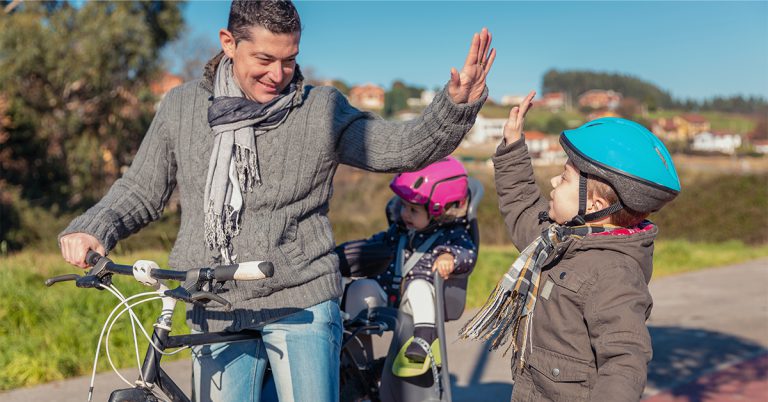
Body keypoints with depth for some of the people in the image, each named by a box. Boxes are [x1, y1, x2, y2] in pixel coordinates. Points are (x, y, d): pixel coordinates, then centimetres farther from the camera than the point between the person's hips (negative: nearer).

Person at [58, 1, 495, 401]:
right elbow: (142, 189, 13)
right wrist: (93, 228, -4)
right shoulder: (180, 106, 5)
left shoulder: (322, 109, -1)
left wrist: (458, 105, -22)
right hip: (215, 314, 2)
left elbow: (407, 146, -6)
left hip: (302, 305, -2)